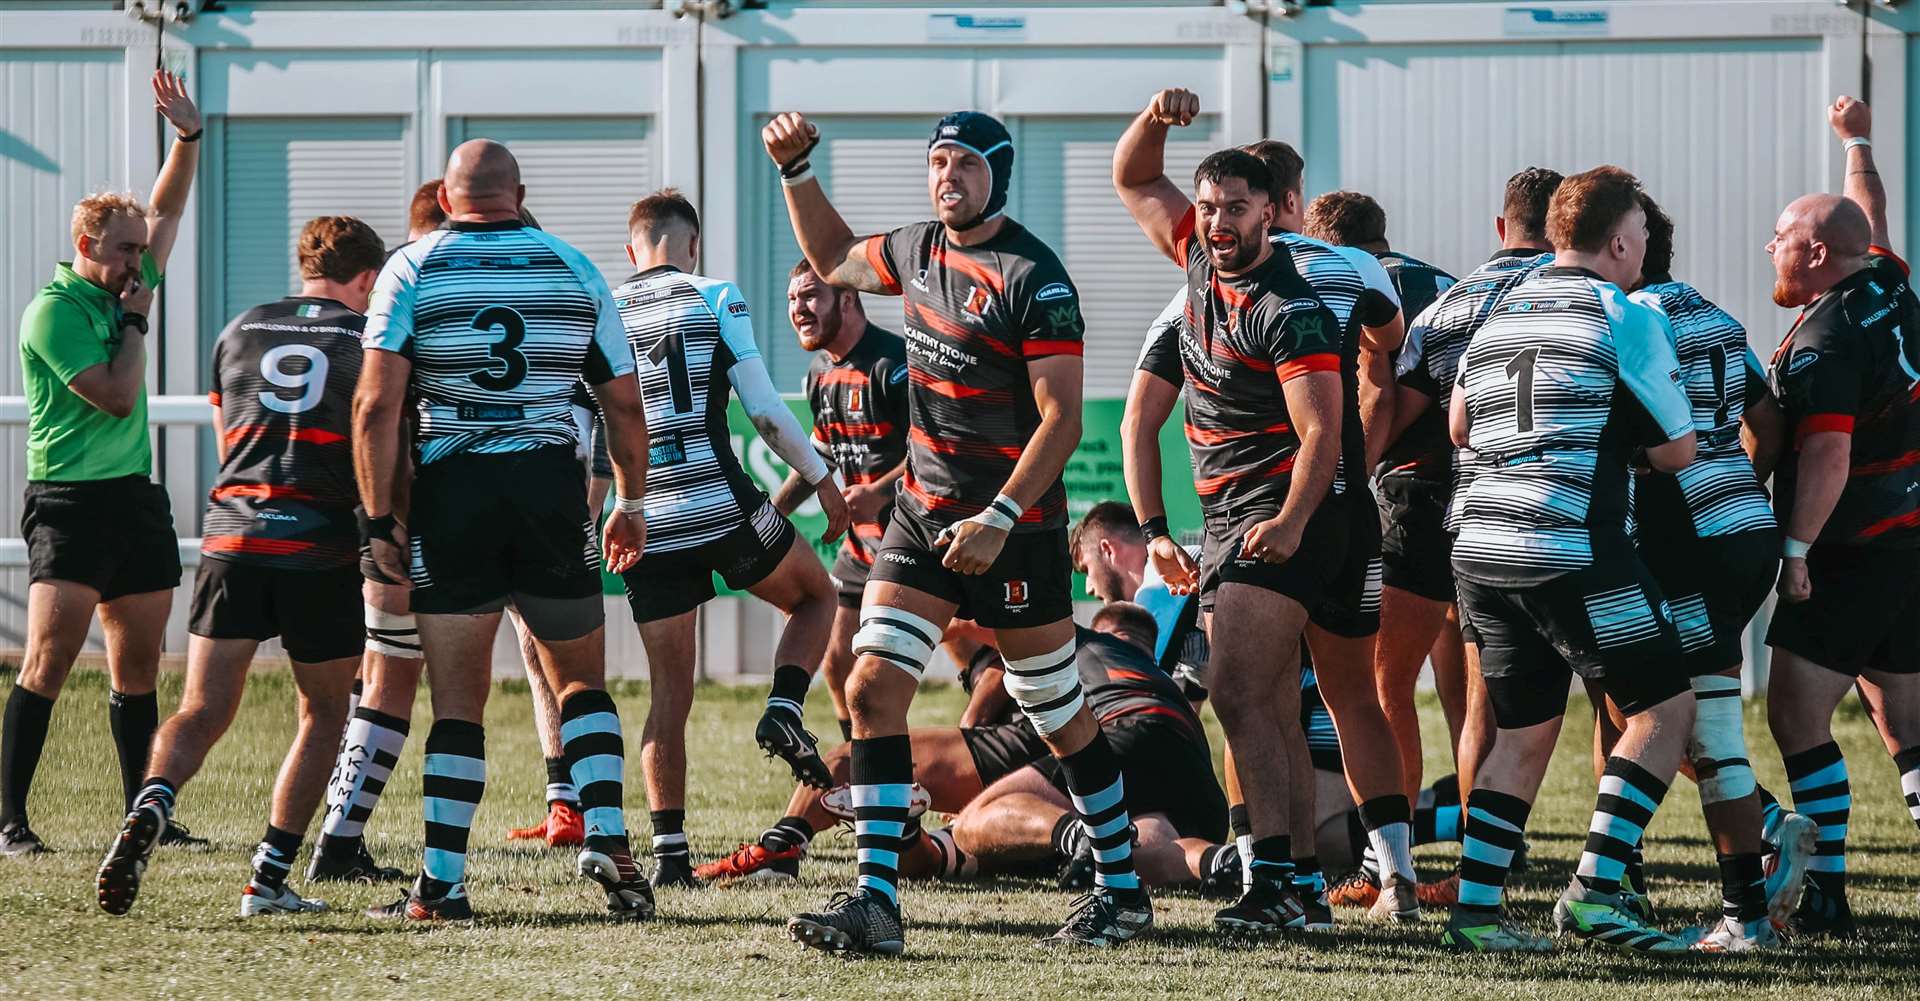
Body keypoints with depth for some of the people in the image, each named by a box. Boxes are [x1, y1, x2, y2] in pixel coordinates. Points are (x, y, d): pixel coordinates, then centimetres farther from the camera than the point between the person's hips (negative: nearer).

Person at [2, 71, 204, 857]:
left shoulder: (123, 288, 12)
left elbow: (168, 209, 24)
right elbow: (117, 395, -17)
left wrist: (189, 136, 11)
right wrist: (135, 321, -6)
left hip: (137, 498, 8)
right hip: (71, 500, -8)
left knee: (137, 670, 8)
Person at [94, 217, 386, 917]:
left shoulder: (239, 332, 14)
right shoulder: (368, 339, 3)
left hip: (231, 536, 2)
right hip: (321, 549, -2)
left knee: (203, 710, 2)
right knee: (323, 714, 13)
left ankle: (150, 808, -28)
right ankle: (269, 878, 5)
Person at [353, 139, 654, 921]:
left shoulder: (411, 271, 1)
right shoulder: (574, 270, 8)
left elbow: (376, 406, -8)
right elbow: (625, 403, 11)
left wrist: (379, 518, -4)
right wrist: (631, 503, 22)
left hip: (451, 491, -1)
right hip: (550, 488, 1)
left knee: (457, 697, 3)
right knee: (581, 680, 16)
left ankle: (441, 883, -1)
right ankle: (605, 837, -2)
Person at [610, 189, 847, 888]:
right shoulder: (714, 300, -1)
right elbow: (764, 410, -4)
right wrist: (820, 478, 8)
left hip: (644, 527, 3)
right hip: (723, 508, -3)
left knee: (669, 692, 8)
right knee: (815, 597, 23)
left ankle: (669, 848, 1)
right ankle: (783, 712, -3)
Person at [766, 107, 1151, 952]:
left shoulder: (1034, 279, -15)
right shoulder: (922, 250, 7)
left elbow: (1062, 418, -19)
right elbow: (835, 259, 29)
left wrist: (999, 519, -25)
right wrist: (795, 171, 17)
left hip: (1013, 528, -7)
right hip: (922, 516, 7)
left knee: (1059, 716, 5)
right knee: (873, 687, -7)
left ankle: (1123, 887, 22)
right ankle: (875, 900, -9)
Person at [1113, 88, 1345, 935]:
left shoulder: (1290, 312, -15)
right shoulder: (1201, 261, 9)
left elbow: (1322, 432, -20)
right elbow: (1134, 181, 22)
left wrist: (1291, 522, -34)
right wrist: (1155, 119, 2)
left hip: (1277, 523, -9)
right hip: (1221, 517, 9)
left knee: (1236, 692, -20)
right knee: (1272, 713, 6)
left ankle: (1272, 881, -26)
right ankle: (1298, 884, 6)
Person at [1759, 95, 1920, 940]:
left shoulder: (1821, 345, -17)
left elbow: (1828, 456, -24)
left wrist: (1796, 549, -22)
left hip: (1852, 555, -9)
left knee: (1797, 718, -7)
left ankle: (1826, 895, -12)